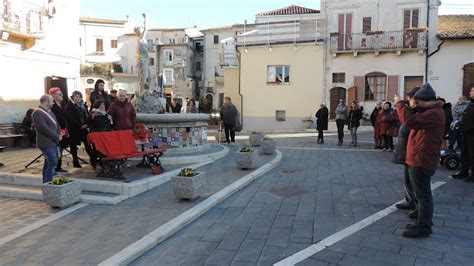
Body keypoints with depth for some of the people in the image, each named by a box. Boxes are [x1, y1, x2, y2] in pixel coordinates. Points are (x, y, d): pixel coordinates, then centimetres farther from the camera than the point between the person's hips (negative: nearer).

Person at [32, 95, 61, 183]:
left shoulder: (49, 112, 17)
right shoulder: (37, 113, -13)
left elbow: (57, 124, 19)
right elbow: (44, 128, -21)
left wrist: (59, 134, 1)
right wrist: (57, 136, -14)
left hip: (53, 142, 9)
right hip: (46, 143, -9)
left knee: (49, 163, 13)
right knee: (53, 163, -14)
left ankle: (46, 183, 21)